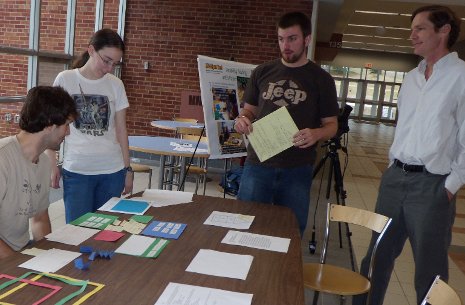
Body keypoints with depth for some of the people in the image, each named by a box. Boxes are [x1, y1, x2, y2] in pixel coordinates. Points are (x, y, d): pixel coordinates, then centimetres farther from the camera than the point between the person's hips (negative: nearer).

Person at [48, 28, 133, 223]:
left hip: (113, 171, 2)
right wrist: (51, 164, 2)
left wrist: (128, 168, 7)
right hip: (76, 170, -2)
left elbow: (121, 129, 9)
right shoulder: (65, 80, 0)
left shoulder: (116, 85, 5)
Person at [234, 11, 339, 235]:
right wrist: (242, 119, -9)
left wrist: (316, 134, -20)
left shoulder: (321, 79, 1)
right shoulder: (262, 72, 6)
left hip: (297, 169, -1)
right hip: (258, 164, 1)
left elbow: (331, 125, 3)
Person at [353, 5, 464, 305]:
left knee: (429, 269, 5)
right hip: (395, 177, 7)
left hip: (432, 185, -6)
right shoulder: (412, 77, 13)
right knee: (377, 256, 15)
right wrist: (394, 166, 15)